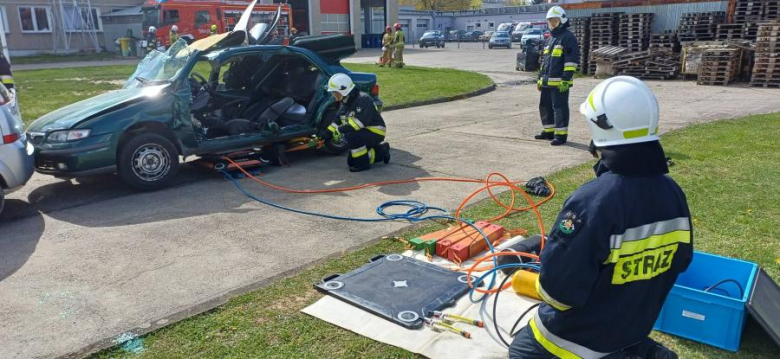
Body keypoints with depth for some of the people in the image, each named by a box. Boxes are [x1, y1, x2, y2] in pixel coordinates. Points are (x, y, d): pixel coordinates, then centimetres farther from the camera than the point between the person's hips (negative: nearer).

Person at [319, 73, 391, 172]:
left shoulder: (363, 99, -24)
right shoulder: (344, 103, 6)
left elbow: (360, 122, -35)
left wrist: (339, 130, -36)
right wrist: (327, 132, -3)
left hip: (375, 131, -10)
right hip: (363, 134, 10)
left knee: (351, 135, -34)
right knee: (351, 162, 9)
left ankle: (363, 164, -17)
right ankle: (381, 151, 22)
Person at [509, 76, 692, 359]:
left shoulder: (592, 200, -34)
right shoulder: (672, 193, -10)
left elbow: (557, 289, -29)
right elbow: (679, 262, 4)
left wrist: (543, 285, -6)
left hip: (584, 333, -6)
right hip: (636, 324, 7)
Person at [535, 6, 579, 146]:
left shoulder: (568, 37, -8)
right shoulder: (549, 39, 20)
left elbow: (572, 60, -14)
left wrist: (566, 79, -20)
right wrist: (540, 78, 21)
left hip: (560, 82, -9)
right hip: (547, 81, 9)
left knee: (560, 108, -5)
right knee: (545, 106, 14)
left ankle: (561, 134, 1)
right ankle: (548, 131, 26)